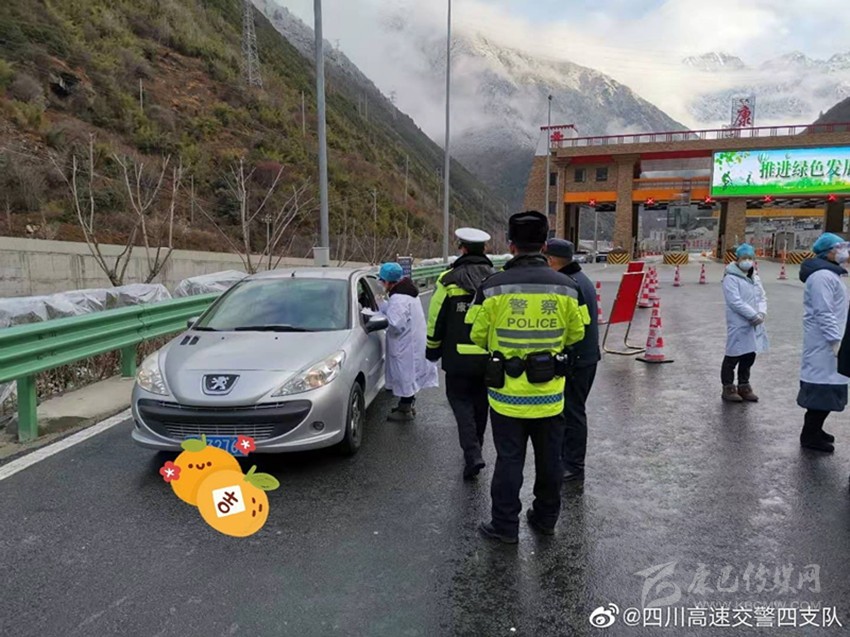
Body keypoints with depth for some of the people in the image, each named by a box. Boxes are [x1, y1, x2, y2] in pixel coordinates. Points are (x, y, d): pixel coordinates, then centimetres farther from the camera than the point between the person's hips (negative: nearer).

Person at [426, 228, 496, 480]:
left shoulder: (449, 280, -8)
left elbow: (435, 319, -5)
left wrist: (432, 349, 9)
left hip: (458, 355, -3)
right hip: (491, 355, 4)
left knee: (460, 399, 8)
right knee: (481, 401, 19)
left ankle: (472, 454, -7)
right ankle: (475, 447, 35)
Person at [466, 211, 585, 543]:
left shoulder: (494, 286, -14)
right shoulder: (564, 286, -5)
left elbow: (478, 335, -4)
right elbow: (576, 334, 6)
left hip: (508, 392, -2)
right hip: (549, 394, 3)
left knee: (509, 460, 9)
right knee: (549, 458, 18)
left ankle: (505, 525, 19)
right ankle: (546, 517, 34)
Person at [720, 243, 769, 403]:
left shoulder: (755, 278, 14)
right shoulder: (731, 278, -11)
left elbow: (762, 297, 11)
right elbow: (735, 302, -18)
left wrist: (761, 313, -8)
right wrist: (754, 315, -19)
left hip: (754, 325, 8)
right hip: (738, 325, -8)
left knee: (749, 356, 15)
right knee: (733, 357, 1)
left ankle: (744, 386, 29)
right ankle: (728, 389, 12)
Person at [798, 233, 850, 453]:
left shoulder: (830, 274, 17)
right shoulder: (823, 276, -18)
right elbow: (824, 313, -23)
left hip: (827, 342, 11)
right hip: (824, 344, -11)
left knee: (825, 388, 16)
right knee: (824, 388, -6)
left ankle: (814, 430, 27)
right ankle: (810, 436, 3)